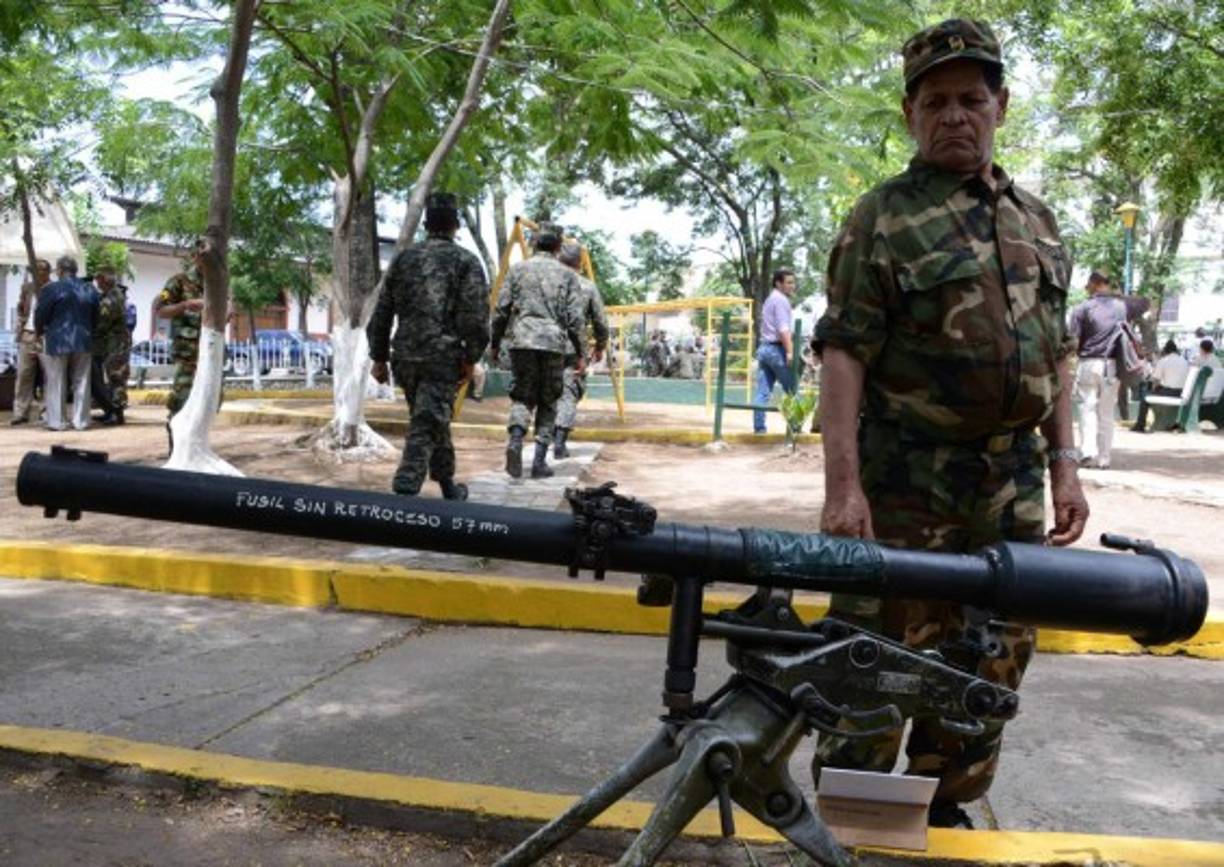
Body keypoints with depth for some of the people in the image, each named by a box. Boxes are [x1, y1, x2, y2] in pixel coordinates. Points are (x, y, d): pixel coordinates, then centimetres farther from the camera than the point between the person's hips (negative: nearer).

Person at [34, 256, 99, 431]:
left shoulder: (51, 289, -10)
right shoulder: (90, 290, 6)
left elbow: (40, 316, -5)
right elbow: (95, 318, 11)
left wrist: (39, 332, 13)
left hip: (57, 341, -4)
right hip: (83, 341, 4)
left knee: (56, 383, 4)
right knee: (81, 383, 8)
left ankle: (56, 421, 4)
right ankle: (81, 421, 9)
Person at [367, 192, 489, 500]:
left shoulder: (404, 257, 13)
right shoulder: (465, 261, 0)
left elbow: (382, 312, 13)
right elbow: (475, 315, -9)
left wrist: (379, 357, 17)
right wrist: (470, 358, -3)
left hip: (405, 356, 5)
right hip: (443, 356, -5)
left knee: (434, 417, 20)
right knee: (427, 423, -6)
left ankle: (448, 484, 32)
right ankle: (405, 489, -19)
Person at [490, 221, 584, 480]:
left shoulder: (518, 269, 8)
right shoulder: (567, 275, 6)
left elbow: (501, 310, 5)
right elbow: (574, 318, 1)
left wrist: (495, 343, 15)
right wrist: (580, 354, 7)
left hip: (521, 341, 1)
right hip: (553, 343, -1)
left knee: (522, 397, 9)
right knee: (548, 403, 10)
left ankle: (515, 439, -20)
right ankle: (540, 461, 5)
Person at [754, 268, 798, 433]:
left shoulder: (769, 300, 22)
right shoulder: (781, 300, -8)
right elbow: (783, 329, -18)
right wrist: (790, 351, -22)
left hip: (764, 347, 9)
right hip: (777, 349, -9)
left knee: (763, 393, 3)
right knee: (792, 391, 0)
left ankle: (758, 426, 0)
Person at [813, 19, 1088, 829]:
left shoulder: (1038, 220, 14)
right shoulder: (883, 217, -5)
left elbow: (1056, 354, 16)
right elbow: (844, 354, -12)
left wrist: (1064, 463, 8)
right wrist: (843, 483, -20)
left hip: (1013, 482, 6)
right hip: (907, 481, -6)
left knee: (990, 666, 15)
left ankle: (946, 811, 33)